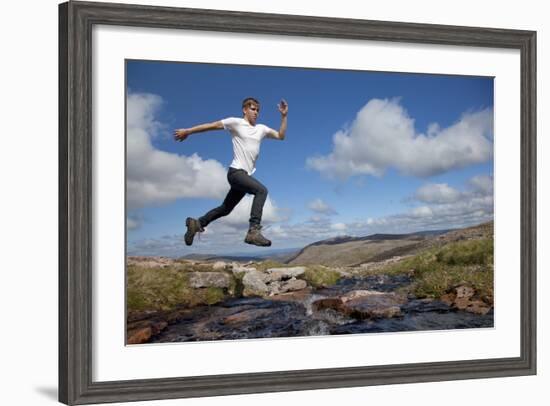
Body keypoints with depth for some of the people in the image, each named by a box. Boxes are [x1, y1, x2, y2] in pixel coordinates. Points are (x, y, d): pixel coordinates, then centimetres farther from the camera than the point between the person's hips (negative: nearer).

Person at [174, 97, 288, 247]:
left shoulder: (261, 129, 15)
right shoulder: (236, 122, -2)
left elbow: (281, 136, 16)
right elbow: (212, 125, 1)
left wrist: (284, 116, 6)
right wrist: (187, 131, 4)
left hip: (245, 175, 8)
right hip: (236, 172, -8)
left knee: (226, 209, 17)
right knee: (261, 190, -30)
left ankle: (197, 223, 30)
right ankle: (254, 231, -38)